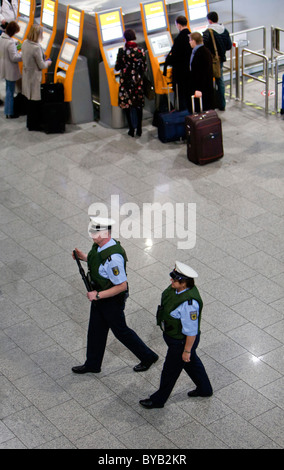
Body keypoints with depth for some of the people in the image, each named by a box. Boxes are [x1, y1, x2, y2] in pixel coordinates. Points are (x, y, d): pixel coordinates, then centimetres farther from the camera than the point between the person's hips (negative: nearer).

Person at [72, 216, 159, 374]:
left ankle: (148, 357, 31)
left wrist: (98, 295, -26)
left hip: (112, 301, -9)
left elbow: (122, 286, -31)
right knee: (96, 330, 20)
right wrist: (84, 257, 1)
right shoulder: (99, 245, -7)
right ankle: (92, 364, 38)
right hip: (99, 295, 9)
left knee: (120, 331, 11)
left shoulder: (113, 256, -36)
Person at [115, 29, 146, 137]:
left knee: (127, 104, 8)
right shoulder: (141, 51, -6)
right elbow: (144, 68, 0)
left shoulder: (122, 51, -13)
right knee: (139, 105, 13)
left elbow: (117, 67, -5)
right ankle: (139, 129, 14)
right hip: (138, 81, 2)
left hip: (125, 81, -2)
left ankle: (131, 129, 9)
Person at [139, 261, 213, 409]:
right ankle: (204, 389, 52)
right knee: (191, 362, 29)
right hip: (174, 334, 9)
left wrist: (187, 350, -19)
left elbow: (192, 331, -30)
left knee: (170, 371, 14)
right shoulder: (177, 287, -13)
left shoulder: (189, 303, -40)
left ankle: (158, 399, 38)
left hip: (181, 342, -9)